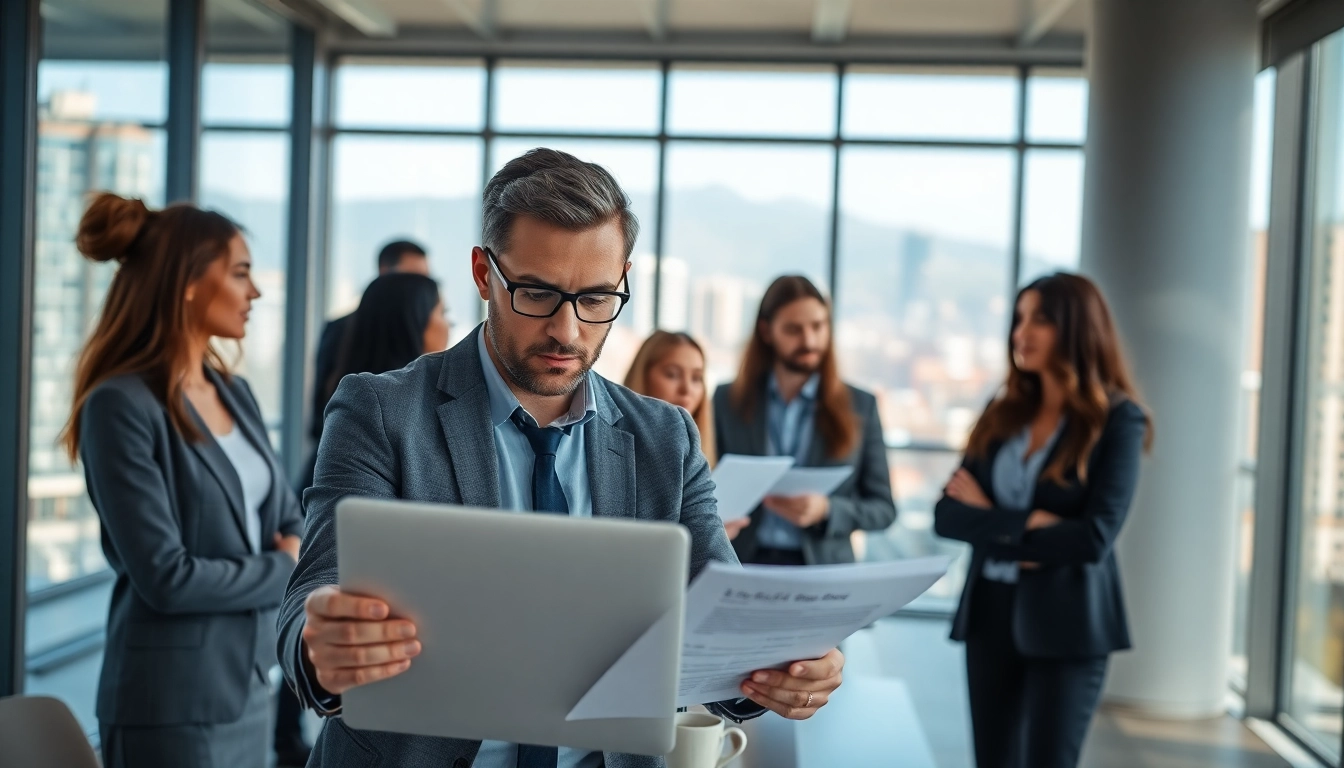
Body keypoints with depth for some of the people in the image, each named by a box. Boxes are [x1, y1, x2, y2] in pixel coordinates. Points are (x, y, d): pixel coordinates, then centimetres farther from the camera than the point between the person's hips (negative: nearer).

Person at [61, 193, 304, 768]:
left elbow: (292, 525, 12)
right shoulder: (122, 405, -16)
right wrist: (284, 570, -9)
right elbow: (166, 577, -21)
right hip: (173, 703, -7)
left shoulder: (234, 392, 9)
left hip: (248, 685, 8)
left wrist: (298, 550, -10)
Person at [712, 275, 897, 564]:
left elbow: (883, 508, 8)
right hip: (742, 563, 0)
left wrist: (826, 510, -10)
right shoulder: (727, 401, 8)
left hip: (824, 571, 0)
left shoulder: (860, 407, 8)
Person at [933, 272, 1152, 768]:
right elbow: (947, 515, 0)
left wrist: (993, 522, -8)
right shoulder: (1003, 412, 8)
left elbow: (1094, 537, -17)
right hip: (991, 613, 5)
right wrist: (1027, 525, -16)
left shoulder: (1116, 419, -7)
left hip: (1067, 621, -5)